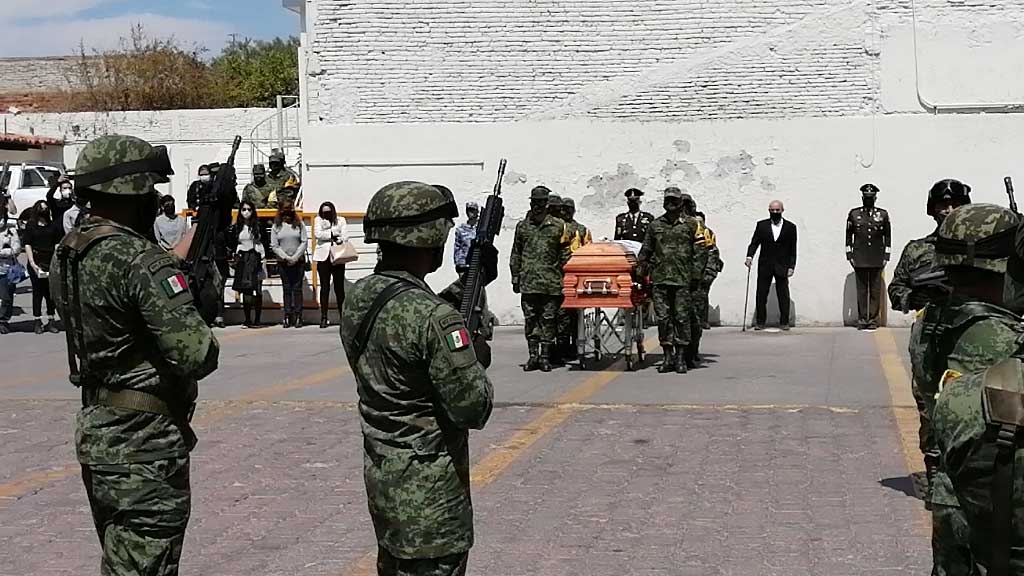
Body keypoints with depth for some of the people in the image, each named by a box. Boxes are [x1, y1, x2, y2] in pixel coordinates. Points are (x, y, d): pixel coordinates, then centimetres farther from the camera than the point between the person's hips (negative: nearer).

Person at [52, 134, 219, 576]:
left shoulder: (67, 253, 6)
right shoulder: (141, 261, -21)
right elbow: (195, 354, -27)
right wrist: (205, 340, -4)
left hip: (95, 430, 9)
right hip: (143, 443, -9)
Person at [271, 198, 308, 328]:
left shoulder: (299, 224, 4)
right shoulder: (276, 227, 4)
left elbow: (304, 242, 0)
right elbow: (274, 246, 0)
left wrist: (295, 257, -9)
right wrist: (286, 257, -10)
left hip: (298, 261, 0)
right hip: (283, 262, 1)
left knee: (297, 288, 0)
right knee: (286, 289, 3)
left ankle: (298, 316, 0)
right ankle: (287, 316, 3)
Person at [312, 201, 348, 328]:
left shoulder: (341, 220, 13)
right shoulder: (318, 220, 11)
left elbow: (345, 236, 0)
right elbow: (317, 234, -6)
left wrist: (340, 240, -20)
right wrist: (333, 234, -7)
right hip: (323, 256, 0)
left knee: (339, 287, 1)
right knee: (325, 287, -1)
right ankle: (323, 317, 0)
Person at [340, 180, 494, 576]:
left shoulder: (357, 298, 0)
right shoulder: (434, 318, -24)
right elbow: (472, 408, -21)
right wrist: (476, 359, -3)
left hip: (380, 474, 8)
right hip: (428, 492, -8)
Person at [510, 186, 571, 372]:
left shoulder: (558, 226, 3)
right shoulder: (522, 226, 11)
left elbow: (566, 254, 6)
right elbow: (516, 255, 16)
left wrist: (563, 276, 0)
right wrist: (515, 278, 11)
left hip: (551, 283, -2)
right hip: (528, 282, 2)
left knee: (548, 320, 1)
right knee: (530, 320, 4)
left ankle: (545, 356, 8)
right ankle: (533, 355, 12)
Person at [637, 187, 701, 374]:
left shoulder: (691, 224, 4)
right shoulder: (655, 225, 13)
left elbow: (698, 251, 3)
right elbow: (646, 251, 18)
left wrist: (695, 275, -3)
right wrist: (640, 272, 12)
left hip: (683, 279, -3)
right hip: (660, 278, 3)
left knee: (682, 317, -1)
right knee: (663, 318, 2)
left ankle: (681, 358, 4)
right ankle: (668, 357, 9)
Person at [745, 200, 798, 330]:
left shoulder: (790, 227, 5)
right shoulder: (761, 225, 8)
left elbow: (793, 250, 5)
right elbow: (754, 243, 6)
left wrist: (791, 267, -2)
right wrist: (749, 256, -12)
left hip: (782, 267, -1)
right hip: (765, 266, 1)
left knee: (783, 295, 0)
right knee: (761, 294, 0)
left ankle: (784, 322, 7)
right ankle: (760, 322, 6)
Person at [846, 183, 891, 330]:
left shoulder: (883, 214, 7)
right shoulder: (854, 214, 7)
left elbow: (887, 236, 10)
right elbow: (849, 235, 10)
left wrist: (886, 256, 4)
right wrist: (849, 255, 4)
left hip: (877, 259, 0)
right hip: (860, 259, 0)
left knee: (875, 290, 0)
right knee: (861, 290, 1)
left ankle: (873, 319, 4)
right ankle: (862, 319, 5)